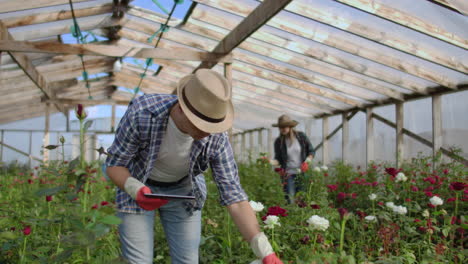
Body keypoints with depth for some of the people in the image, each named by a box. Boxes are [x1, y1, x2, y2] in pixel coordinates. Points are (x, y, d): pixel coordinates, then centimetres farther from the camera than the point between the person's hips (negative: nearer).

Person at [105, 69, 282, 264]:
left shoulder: (217, 137, -28)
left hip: (182, 190, 2)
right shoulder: (141, 113, -34)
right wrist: (137, 191, -42)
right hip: (138, 188, -1)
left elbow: (234, 196, -26)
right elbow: (114, 165, -21)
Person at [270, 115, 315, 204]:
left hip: (302, 173, 1)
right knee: (290, 202, -5)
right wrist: (270, 162, -21)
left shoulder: (301, 136, -1)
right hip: (288, 174, 0)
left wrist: (307, 161, -10)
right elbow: (278, 160, 0)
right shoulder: (279, 141, -1)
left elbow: (311, 151, 8)